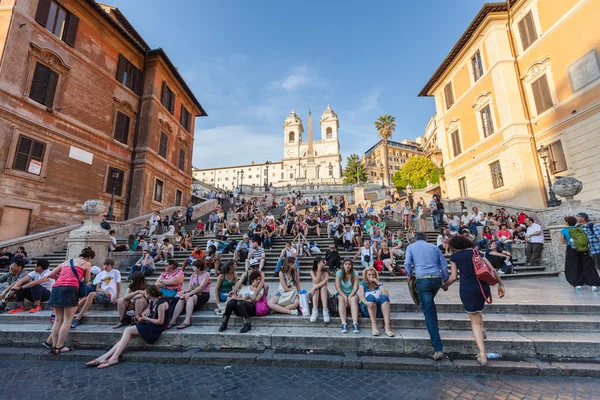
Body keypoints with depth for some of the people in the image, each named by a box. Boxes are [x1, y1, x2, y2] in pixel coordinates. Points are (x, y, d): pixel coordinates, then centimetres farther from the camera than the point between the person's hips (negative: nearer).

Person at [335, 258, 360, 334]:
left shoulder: (355, 274, -5)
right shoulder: (339, 273, -7)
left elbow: (355, 288, -12)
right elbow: (337, 287, -12)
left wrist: (349, 297, -25)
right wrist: (345, 297, -24)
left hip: (352, 294, 0)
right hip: (341, 294, 0)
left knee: (353, 299, -32)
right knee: (341, 299, -33)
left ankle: (355, 324, -40)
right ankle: (344, 324, -40)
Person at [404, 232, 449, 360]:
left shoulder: (411, 247, 11)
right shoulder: (434, 247, 18)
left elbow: (407, 263, -1)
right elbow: (444, 265, 13)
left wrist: (410, 275, 16)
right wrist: (445, 280, 23)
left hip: (422, 279, -4)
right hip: (437, 278, 4)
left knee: (428, 312, 1)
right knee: (430, 302, 32)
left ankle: (438, 348, -2)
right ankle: (435, 329, 35)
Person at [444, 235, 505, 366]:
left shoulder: (454, 256, 4)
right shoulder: (476, 252, 14)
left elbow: (453, 277, 0)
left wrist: (445, 285, 16)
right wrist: (500, 283, 13)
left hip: (467, 289, -4)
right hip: (483, 287, 4)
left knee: (475, 322, 7)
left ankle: (483, 355, 3)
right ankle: (482, 329, 35)